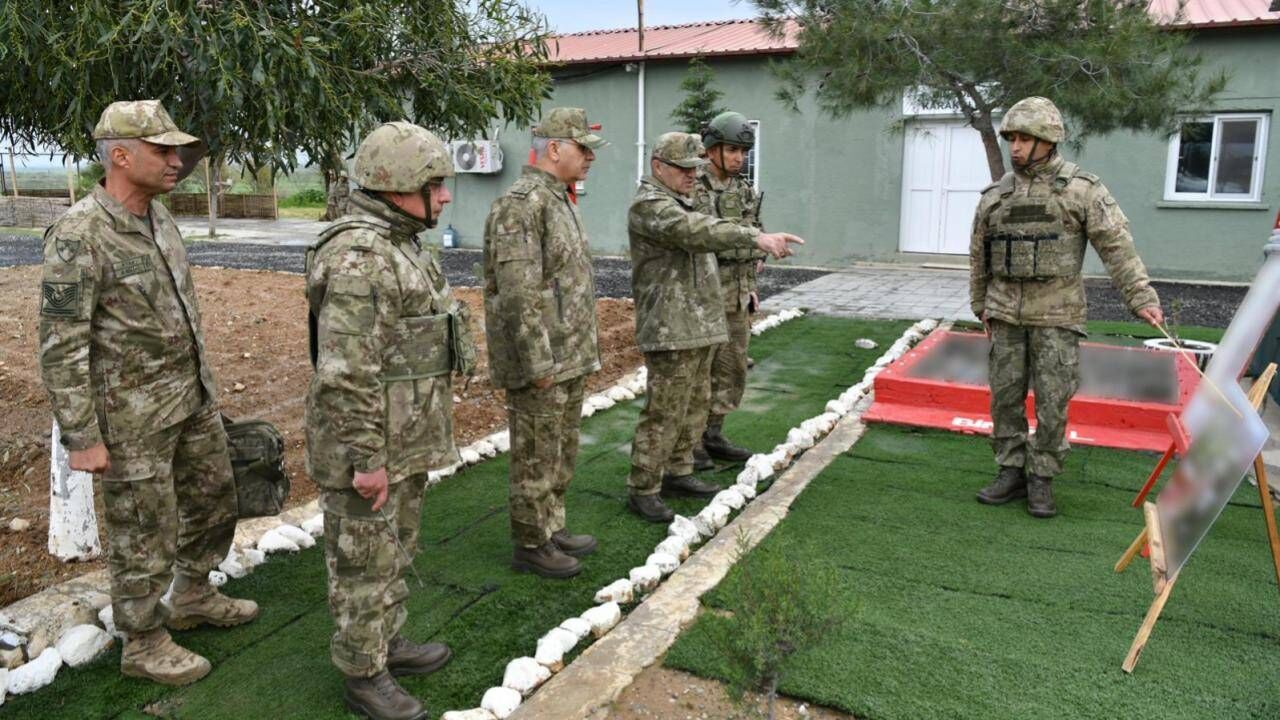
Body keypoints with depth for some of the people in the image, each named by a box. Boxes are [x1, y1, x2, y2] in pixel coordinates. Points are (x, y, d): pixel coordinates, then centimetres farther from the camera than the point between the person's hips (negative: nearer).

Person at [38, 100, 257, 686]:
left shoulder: (158, 216, 5)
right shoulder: (78, 235, -20)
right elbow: (60, 348, -19)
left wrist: (202, 379, 18)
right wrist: (82, 439, -17)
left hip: (192, 396, 8)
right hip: (132, 414, -8)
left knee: (213, 499, 20)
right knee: (143, 531, 6)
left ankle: (193, 597, 42)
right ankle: (144, 645, 25)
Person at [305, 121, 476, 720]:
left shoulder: (399, 245, 9)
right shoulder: (358, 258, -23)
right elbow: (345, 374, -26)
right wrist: (367, 460, -22)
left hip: (405, 439, 10)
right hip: (368, 445, -10)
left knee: (394, 551, 21)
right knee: (364, 562, 6)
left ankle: (387, 643, 38)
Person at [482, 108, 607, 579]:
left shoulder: (559, 200, 14)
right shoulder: (521, 205, -18)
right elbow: (518, 294, -23)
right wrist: (539, 364, -22)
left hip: (569, 358, 10)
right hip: (541, 361, -10)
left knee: (562, 451, 19)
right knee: (536, 456, 3)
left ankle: (552, 529, 33)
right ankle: (530, 546, 18)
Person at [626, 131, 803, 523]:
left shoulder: (680, 203, 19)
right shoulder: (648, 205, -15)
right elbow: (697, 231, -32)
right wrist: (756, 237, -42)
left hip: (698, 326, 10)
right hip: (670, 329, -10)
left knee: (693, 406, 16)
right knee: (663, 413, -6)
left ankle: (677, 472, 28)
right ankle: (642, 490, 3)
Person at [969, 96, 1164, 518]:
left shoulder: (1081, 188, -5)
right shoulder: (996, 194, 7)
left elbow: (1116, 245, -9)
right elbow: (979, 255, 16)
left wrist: (1141, 298, -16)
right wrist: (980, 305, 19)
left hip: (1056, 314, -4)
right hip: (1007, 314, 4)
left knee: (1052, 401, 0)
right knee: (1005, 396, 6)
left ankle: (1041, 480, 12)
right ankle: (1012, 472, 18)